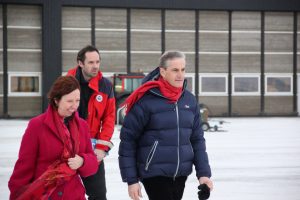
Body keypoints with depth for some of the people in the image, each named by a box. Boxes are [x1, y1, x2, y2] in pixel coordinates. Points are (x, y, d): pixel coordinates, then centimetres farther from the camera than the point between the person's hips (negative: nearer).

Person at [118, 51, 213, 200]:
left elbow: (197, 139, 10)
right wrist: (131, 179, -10)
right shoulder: (146, 100, -13)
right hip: (154, 173, -6)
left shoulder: (190, 100, 4)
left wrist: (203, 173, 2)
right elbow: (127, 139, -9)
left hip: (181, 174, 6)